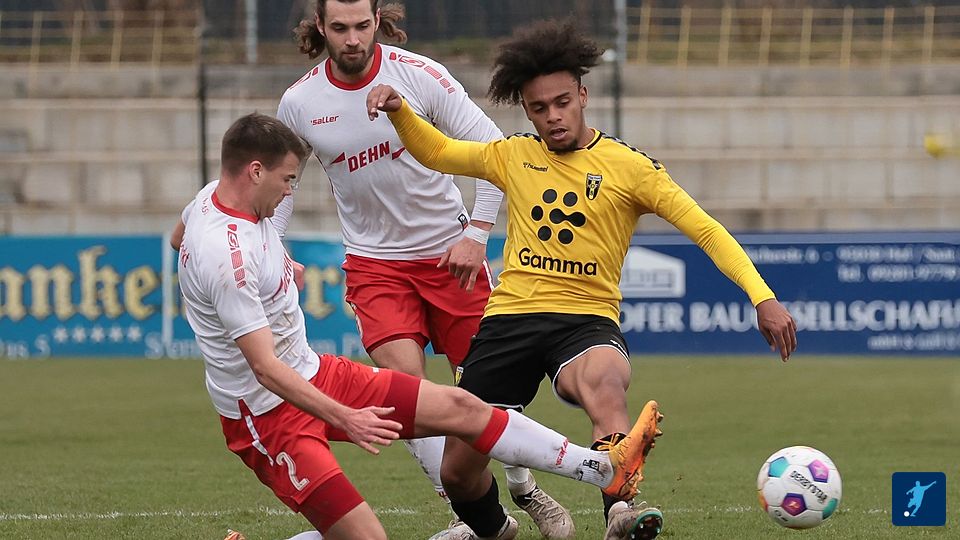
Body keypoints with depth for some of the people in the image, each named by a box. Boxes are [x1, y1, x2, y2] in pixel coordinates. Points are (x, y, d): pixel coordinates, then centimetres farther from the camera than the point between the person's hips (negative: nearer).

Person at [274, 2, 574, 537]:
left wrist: (477, 234, -13)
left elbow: (492, 147, -9)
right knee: (406, 380, -17)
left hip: (449, 252, -1)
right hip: (375, 263, 1)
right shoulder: (299, 102, -7)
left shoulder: (418, 74, -14)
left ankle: (525, 489, 27)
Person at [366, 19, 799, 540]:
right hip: (508, 317, 4)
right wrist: (398, 108, 6)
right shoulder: (514, 156, 12)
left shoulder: (628, 166, 1)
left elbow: (705, 230, -2)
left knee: (607, 379, -42)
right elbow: (435, 151, 26)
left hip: (586, 319, -4)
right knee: (458, 471, 3)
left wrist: (762, 297, -13)